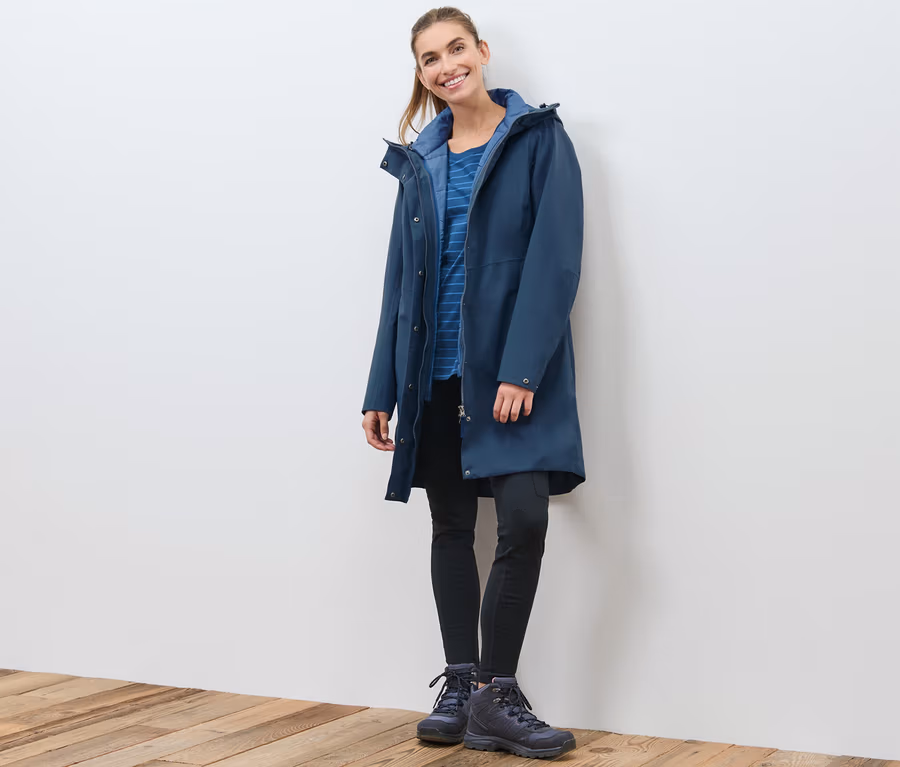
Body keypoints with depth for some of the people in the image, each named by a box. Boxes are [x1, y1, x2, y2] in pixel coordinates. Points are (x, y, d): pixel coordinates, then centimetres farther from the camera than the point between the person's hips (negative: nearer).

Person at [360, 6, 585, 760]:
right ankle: (462, 687, 16)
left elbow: (555, 260, -9)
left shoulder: (538, 139, 0)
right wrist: (382, 389, 8)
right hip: (437, 374, 5)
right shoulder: (420, 160, 12)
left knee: (524, 519, -14)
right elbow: (401, 276, 12)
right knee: (452, 526, 8)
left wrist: (522, 370, -18)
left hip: (515, 371, -4)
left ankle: (495, 692, -2)